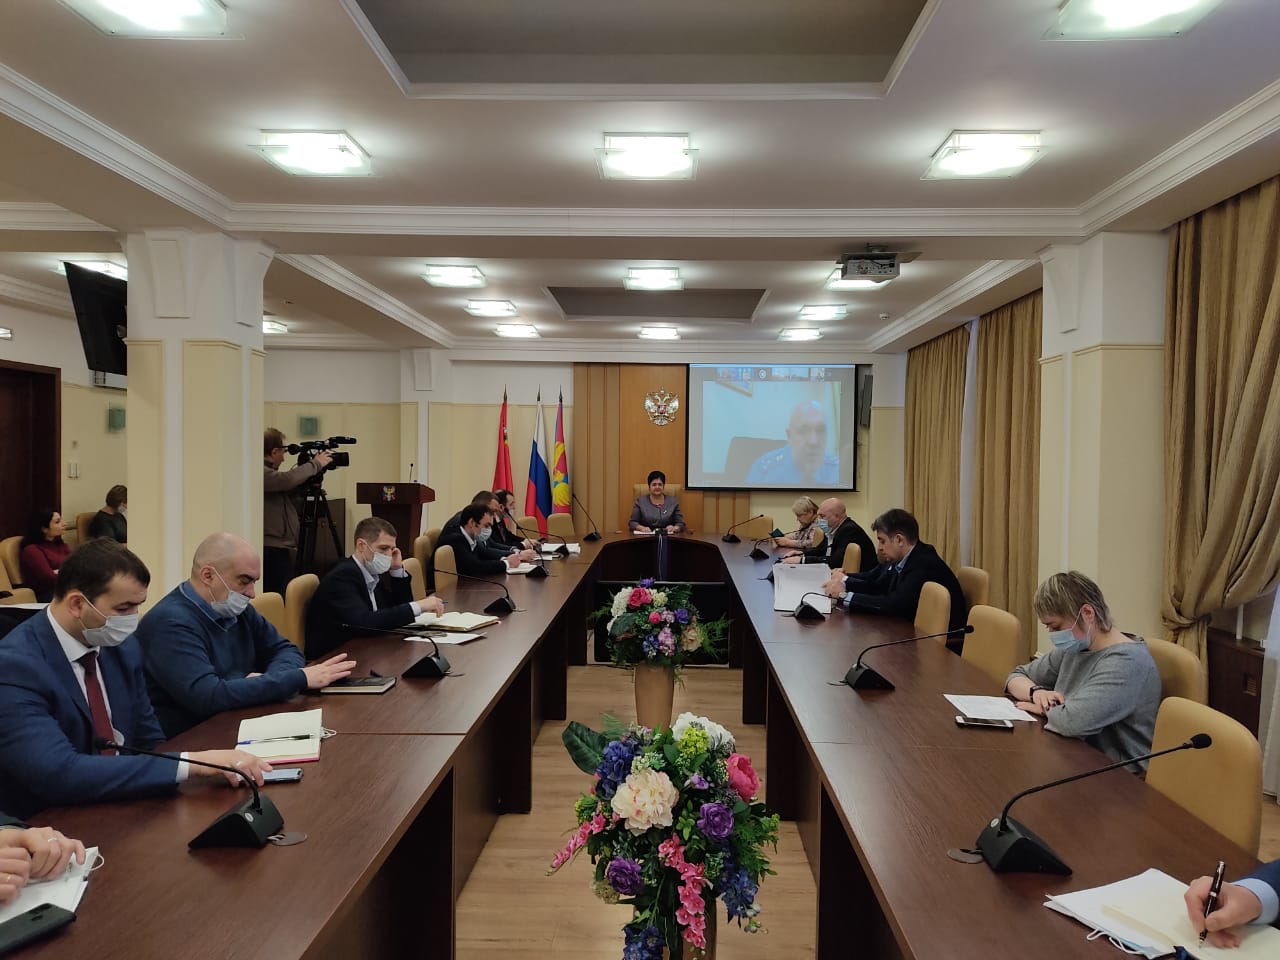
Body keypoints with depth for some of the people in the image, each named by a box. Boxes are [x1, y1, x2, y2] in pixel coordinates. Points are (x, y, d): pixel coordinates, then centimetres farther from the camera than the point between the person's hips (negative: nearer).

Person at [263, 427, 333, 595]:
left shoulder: (267, 472, 18)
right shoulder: (262, 473, -11)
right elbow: (287, 480, -27)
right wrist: (316, 464, -14)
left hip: (280, 549, 10)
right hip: (271, 551, -10)